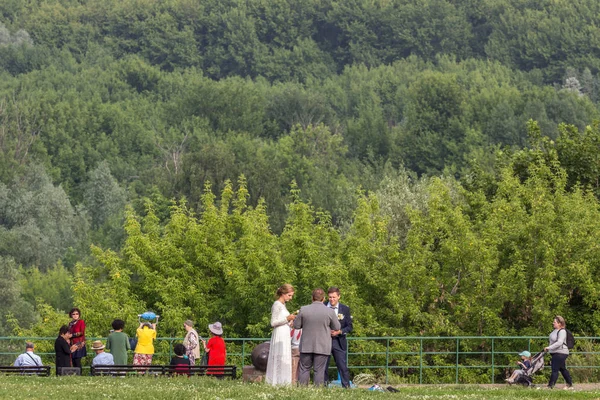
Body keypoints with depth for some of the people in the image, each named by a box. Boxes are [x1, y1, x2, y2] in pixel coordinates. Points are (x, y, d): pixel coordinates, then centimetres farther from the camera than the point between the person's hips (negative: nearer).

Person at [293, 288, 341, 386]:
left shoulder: (303, 310, -5)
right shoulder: (330, 312, -8)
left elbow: (296, 325, 3)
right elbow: (337, 327, 2)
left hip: (306, 346, 1)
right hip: (322, 347, -1)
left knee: (304, 369, 10)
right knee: (319, 370, 2)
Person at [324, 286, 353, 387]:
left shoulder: (345, 309, 4)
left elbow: (349, 327, 4)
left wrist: (339, 332, -13)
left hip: (339, 342, 0)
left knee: (343, 366, -3)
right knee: (323, 367, 3)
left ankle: (346, 387, 0)